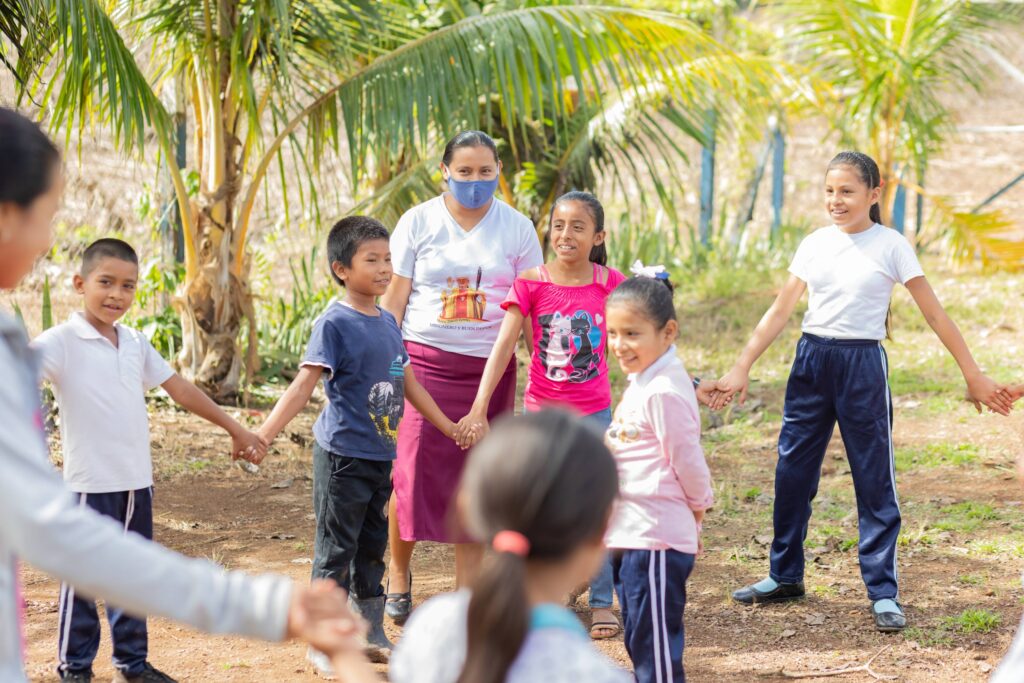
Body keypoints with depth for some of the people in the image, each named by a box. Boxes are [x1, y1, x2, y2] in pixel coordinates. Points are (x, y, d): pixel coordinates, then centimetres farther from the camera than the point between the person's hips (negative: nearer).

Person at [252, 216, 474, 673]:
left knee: (372, 547, 16)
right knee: (335, 550, -1)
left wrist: (450, 427, 29)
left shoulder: (386, 322, 10)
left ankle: (372, 635, 26)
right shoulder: (334, 325, -13)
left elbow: (409, 383, 21)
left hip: (381, 455, 7)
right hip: (343, 457, -7)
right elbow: (304, 384, -19)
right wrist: (263, 435, -30)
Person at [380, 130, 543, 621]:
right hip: (425, 359, -2)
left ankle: (466, 593, 12)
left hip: (489, 369, 2)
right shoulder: (418, 222, 1)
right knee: (413, 471, -8)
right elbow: (393, 300, 2)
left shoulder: (517, 228, 6)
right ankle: (399, 571, 15)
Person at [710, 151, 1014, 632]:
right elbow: (780, 311, 8)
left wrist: (973, 376, -4)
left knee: (874, 480, -1)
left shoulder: (891, 246, -5)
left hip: (862, 363, -4)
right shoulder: (814, 244, 6)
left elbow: (934, 313, -3)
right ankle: (785, 575, 23)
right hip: (810, 359, 4)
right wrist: (742, 368, 1)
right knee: (791, 470, 8)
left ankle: (883, 592, 5)